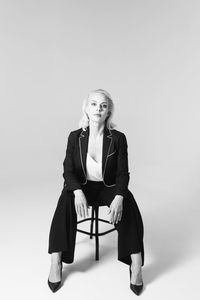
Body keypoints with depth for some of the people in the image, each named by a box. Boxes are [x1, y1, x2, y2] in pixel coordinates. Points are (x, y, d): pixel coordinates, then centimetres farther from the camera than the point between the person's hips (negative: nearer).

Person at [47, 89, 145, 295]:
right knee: (66, 201, -30)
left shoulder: (118, 138, -7)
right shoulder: (75, 137, -5)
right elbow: (68, 171, -8)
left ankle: (136, 266, -21)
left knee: (128, 204, -30)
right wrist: (78, 192, -29)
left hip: (109, 187, 0)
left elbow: (123, 173, -9)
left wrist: (118, 197, -29)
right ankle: (55, 263, -21)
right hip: (82, 186, 1)